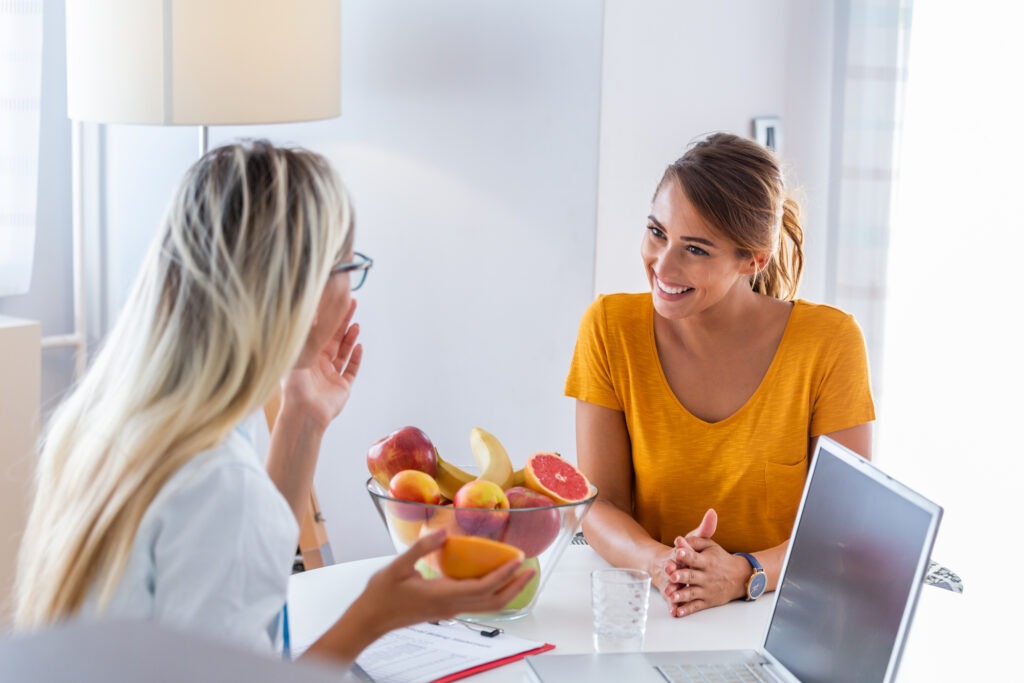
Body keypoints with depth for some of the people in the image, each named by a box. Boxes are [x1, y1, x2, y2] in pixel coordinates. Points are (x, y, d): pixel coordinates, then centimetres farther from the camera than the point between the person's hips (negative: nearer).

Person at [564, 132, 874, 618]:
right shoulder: (610, 329, -3)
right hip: (649, 613, 0)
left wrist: (744, 574, -24)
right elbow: (600, 505, -3)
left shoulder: (829, 342, -7)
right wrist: (662, 564, -24)